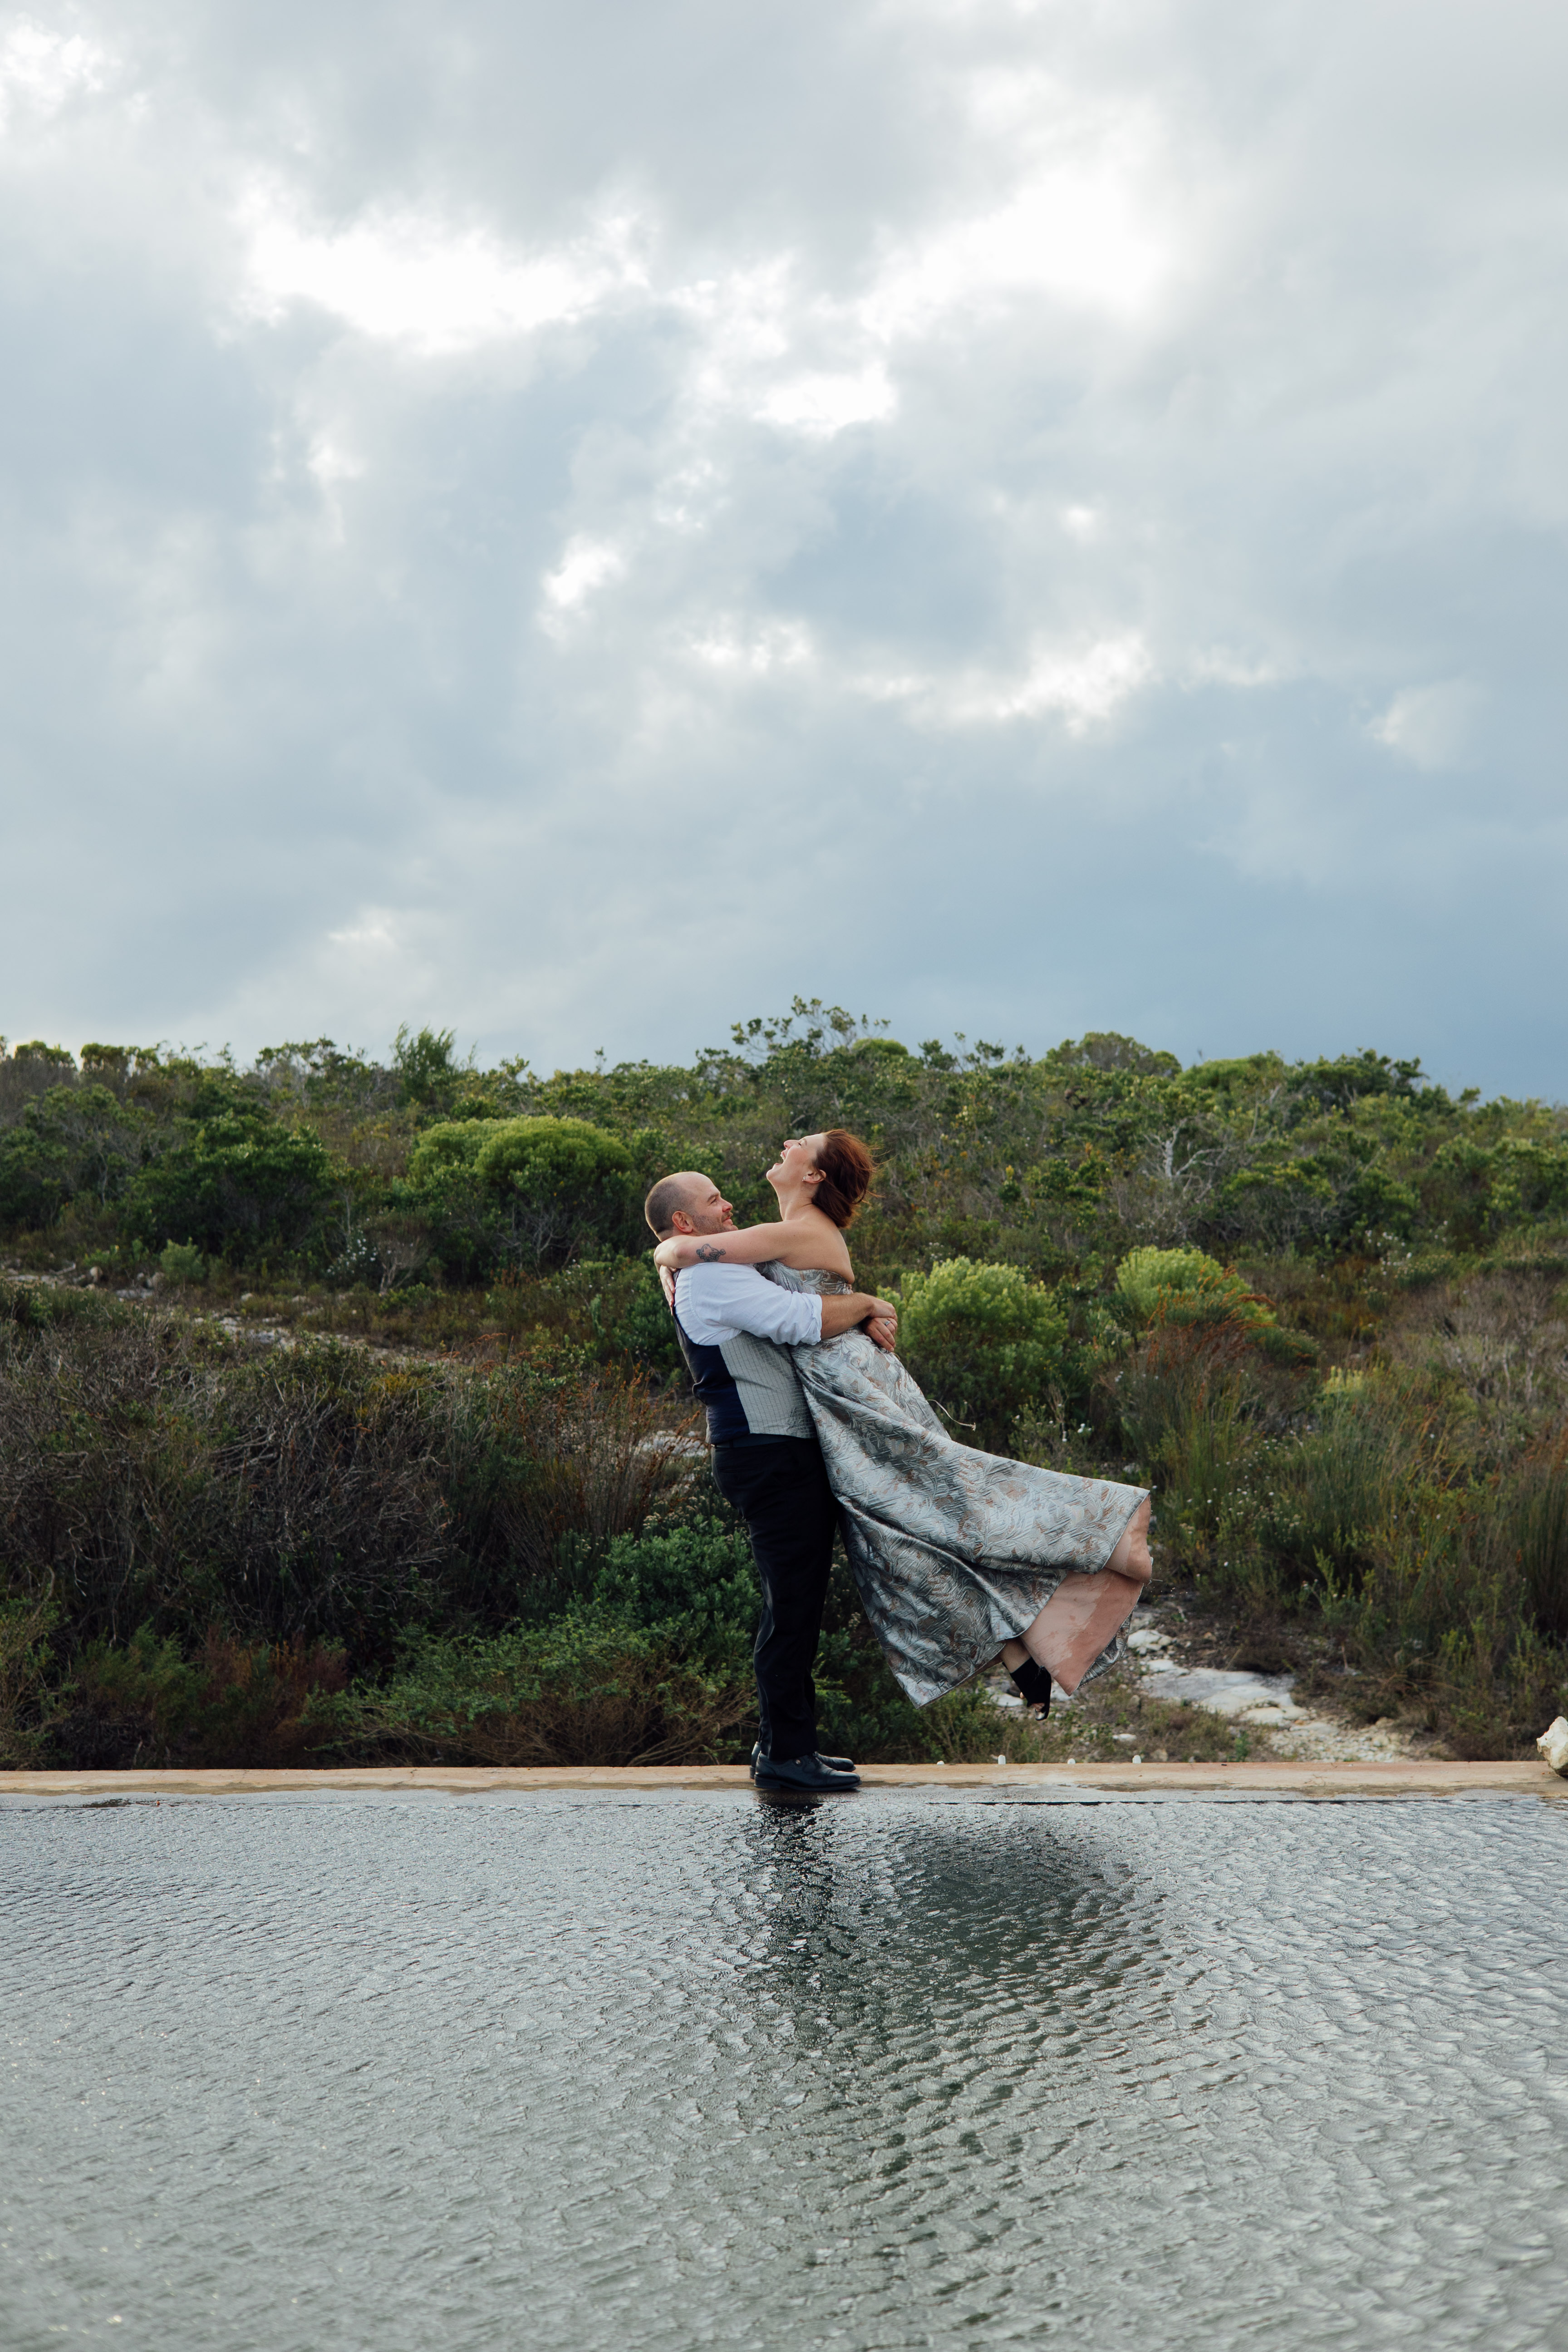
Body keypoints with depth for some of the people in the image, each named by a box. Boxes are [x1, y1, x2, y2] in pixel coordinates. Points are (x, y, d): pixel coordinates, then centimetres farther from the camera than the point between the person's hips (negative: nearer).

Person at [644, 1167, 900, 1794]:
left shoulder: (729, 1273, 21)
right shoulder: (710, 1277, -13)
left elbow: (819, 1295, 21)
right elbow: (805, 1321, -22)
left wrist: (865, 1315, 1)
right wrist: (867, 1306, -5)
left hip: (790, 1454, 11)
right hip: (768, 1455, -11)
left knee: (798, 1603, 15)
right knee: (792, 1605, -9)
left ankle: (788, 1743, 22)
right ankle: (783, 1754, -5)